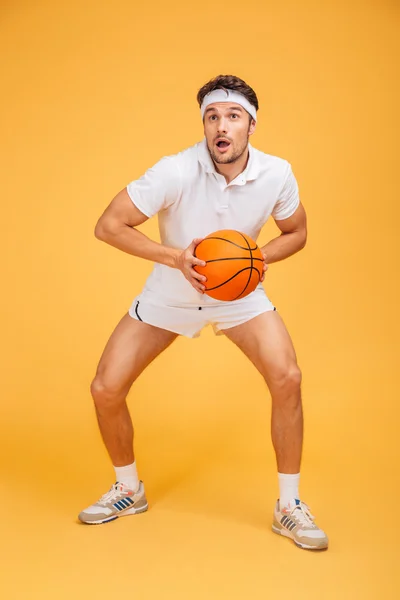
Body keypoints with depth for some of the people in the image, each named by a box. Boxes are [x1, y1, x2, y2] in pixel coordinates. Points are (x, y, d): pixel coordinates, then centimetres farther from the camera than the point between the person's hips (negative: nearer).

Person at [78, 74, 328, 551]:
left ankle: (289, 507, 1)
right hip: (169, 295, 0)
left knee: (287, 378, -19)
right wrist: (177, 257, -32)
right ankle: (128, 489, 22)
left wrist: (259, 257, -20)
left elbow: (296, 233, 1)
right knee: (105, 390, -7)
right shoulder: (176, 172, -27)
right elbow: (107, 226, -23)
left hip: (239, 293, 1)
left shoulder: (277, 174, -18)